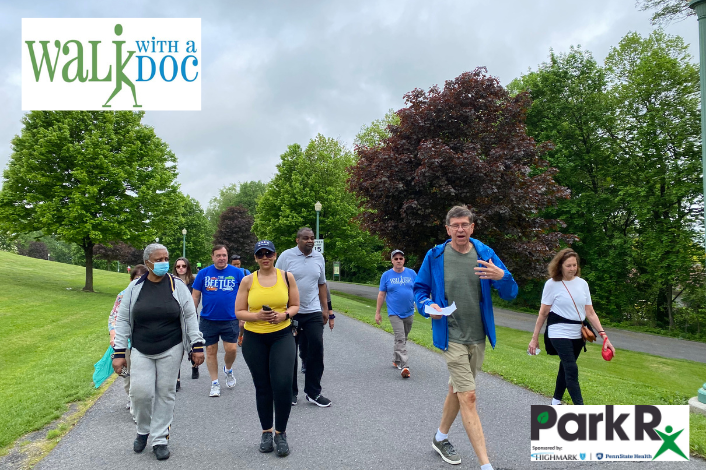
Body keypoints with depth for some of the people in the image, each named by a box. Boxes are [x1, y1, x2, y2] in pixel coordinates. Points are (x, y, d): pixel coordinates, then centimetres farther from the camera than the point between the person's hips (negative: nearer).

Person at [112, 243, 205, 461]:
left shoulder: (177, 285, -3)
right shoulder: (134, 288, -1)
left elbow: (190, 316, -2)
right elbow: (123, 320, 2)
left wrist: (197, 346, -6)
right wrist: (119, 353, -1)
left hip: (171, 350, -1)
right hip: (141, 351, 1)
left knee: (165, 393, 4)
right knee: (141, 392, -5)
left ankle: (160, 440, 20)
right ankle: (143, 430, 25)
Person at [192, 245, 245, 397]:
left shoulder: (237, 273, 0)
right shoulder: (203, 273, 1)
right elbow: (195, 296, 5)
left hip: (230, 320, -1)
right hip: (208, 320, 1)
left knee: (231, 349, -6)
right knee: (211, 351, 7)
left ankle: (228, 370, 27)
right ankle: (215, 383, 22)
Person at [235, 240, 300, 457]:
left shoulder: (287, 276, -2)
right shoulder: (247, 280, -3)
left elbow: (295, 305, 5)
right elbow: (239, 312, -1)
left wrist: (284, 315, -15)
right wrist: (257, 316, -19)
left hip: (282, 336, 0)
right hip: (254, 339, 1)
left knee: (282, 385, -10)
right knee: (262, 387, 9)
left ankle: (281, 432, 12)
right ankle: (266, 431, 30)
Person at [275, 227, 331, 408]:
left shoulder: (318, 257, 8)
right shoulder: (286, 256, -5)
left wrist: (325, 308, 11)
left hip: (313, 312, 3)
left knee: (316, 350, -1)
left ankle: (313, 392, 13)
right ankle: (290, 392, 24)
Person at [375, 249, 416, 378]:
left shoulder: (411, 273, 5)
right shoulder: (386, 275, 0)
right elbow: (381, 294, 3)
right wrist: (377, 313, 3)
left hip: (409, 313, 3)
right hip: (394, 313, -3)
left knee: (403, 338, 16)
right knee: (400, 339, -13)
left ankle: (396, 360, 34)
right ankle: (404, 366, -15)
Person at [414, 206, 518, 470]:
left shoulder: (485, 254, -2)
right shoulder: (435, 256, -7)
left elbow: (510, 294, -2)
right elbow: (420, 289, 3)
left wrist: (502, 276, -25)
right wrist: (428, 305, -19)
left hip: (478, 338, 4)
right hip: (452, 337, -4)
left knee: (457, 389, 20)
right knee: (468, 396, -10)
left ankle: (441, 438, 42)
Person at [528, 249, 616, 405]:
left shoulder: (582, 283, 3)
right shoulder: (552, 284, -9)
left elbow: (590, 313, 4)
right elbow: (543, 313, -5)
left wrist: (604, 336, -5)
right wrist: (534, 338, -5)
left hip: (577, 335, 5)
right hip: (559, 333, -5)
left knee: (566, 367, 15)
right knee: (572, 369, -13)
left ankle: (556, 401, 32)